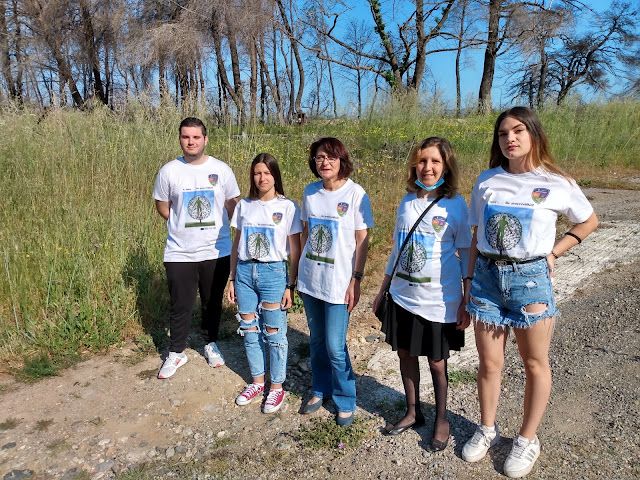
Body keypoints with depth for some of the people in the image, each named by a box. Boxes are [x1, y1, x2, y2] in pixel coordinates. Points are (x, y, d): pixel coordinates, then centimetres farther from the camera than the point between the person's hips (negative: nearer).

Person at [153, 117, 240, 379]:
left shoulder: (221, 169, -3)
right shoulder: (169, 171, -4)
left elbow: (233, 203, 7)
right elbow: (162, 205, 7)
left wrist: (216, 227, 0)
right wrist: (184, 226, 2)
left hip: (216, 250, 1)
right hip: (180, 252, 0)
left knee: (213, 302, 15)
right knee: (180, 306, 7)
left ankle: (211, 343, 37)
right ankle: (176, 352, 26)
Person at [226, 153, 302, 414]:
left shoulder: (287, 207, -3)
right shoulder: (244, 206, 7)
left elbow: (294, 250, -2)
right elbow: (236, 245, 12)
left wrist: (290, 286, -5)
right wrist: (232, 279, 10)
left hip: (273, 272, -4)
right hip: (245, 270, 4)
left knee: (274, 333, 4)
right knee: (250, 330, 12)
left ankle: (277, 387, 21)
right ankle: (257, 381, 30)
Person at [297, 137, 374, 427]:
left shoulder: (355, 193, -9)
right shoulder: (309, 192, 5)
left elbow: (362, 241, -7)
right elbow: (305, 233, 12)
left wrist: (356, 280, -10)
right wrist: (300, 272, 11)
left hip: (339, 282, -4)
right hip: (310, 279, 5)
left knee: (335, 346, -1)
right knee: (317, 340, 16)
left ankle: (346, 401, 20)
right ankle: (320, 390, 36)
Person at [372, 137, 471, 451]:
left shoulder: (455, 204, -9)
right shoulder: (407, 202, 4)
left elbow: (467, 256, -5)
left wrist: (467, 303, -7)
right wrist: (382, 291, 13)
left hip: (439, 302, -4)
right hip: (403, 296, 5)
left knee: (436, 362, 9)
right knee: (406, 354, 15)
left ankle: (441, 420, 32)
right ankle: (412, 413, 37)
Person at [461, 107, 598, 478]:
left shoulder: (557, 183, -4)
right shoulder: (487, 181, 3)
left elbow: (589, 221, 12)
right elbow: (476, 237, 7)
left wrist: (554, 253, 0)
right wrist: (469, 282, 6)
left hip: (530, 277, -2)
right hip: (487, 275, 2)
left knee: (535, 364, 12)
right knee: (489, 363, 11)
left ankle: (528, 439, 30)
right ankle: (487, 430, 32)